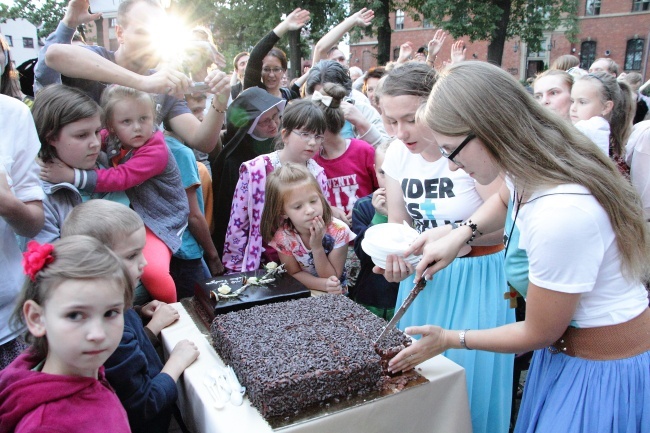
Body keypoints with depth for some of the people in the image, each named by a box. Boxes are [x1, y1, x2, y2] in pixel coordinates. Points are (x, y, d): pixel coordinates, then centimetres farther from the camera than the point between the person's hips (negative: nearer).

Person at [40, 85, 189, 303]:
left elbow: (121, 178, -30)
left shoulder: (156, 151, -22)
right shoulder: (112, 138, 0)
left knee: (153, 271, -28)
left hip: (160, 220, -8)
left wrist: (73, 176, -35)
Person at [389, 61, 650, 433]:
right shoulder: (532, 166, -10)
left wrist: (450, 339, -8)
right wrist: (460, 234, -1)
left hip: (604, 374, -8)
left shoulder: (562, 216, -35)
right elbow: (506, 199, 17)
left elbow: (539, 333, -20)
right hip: (567, 348, 8)